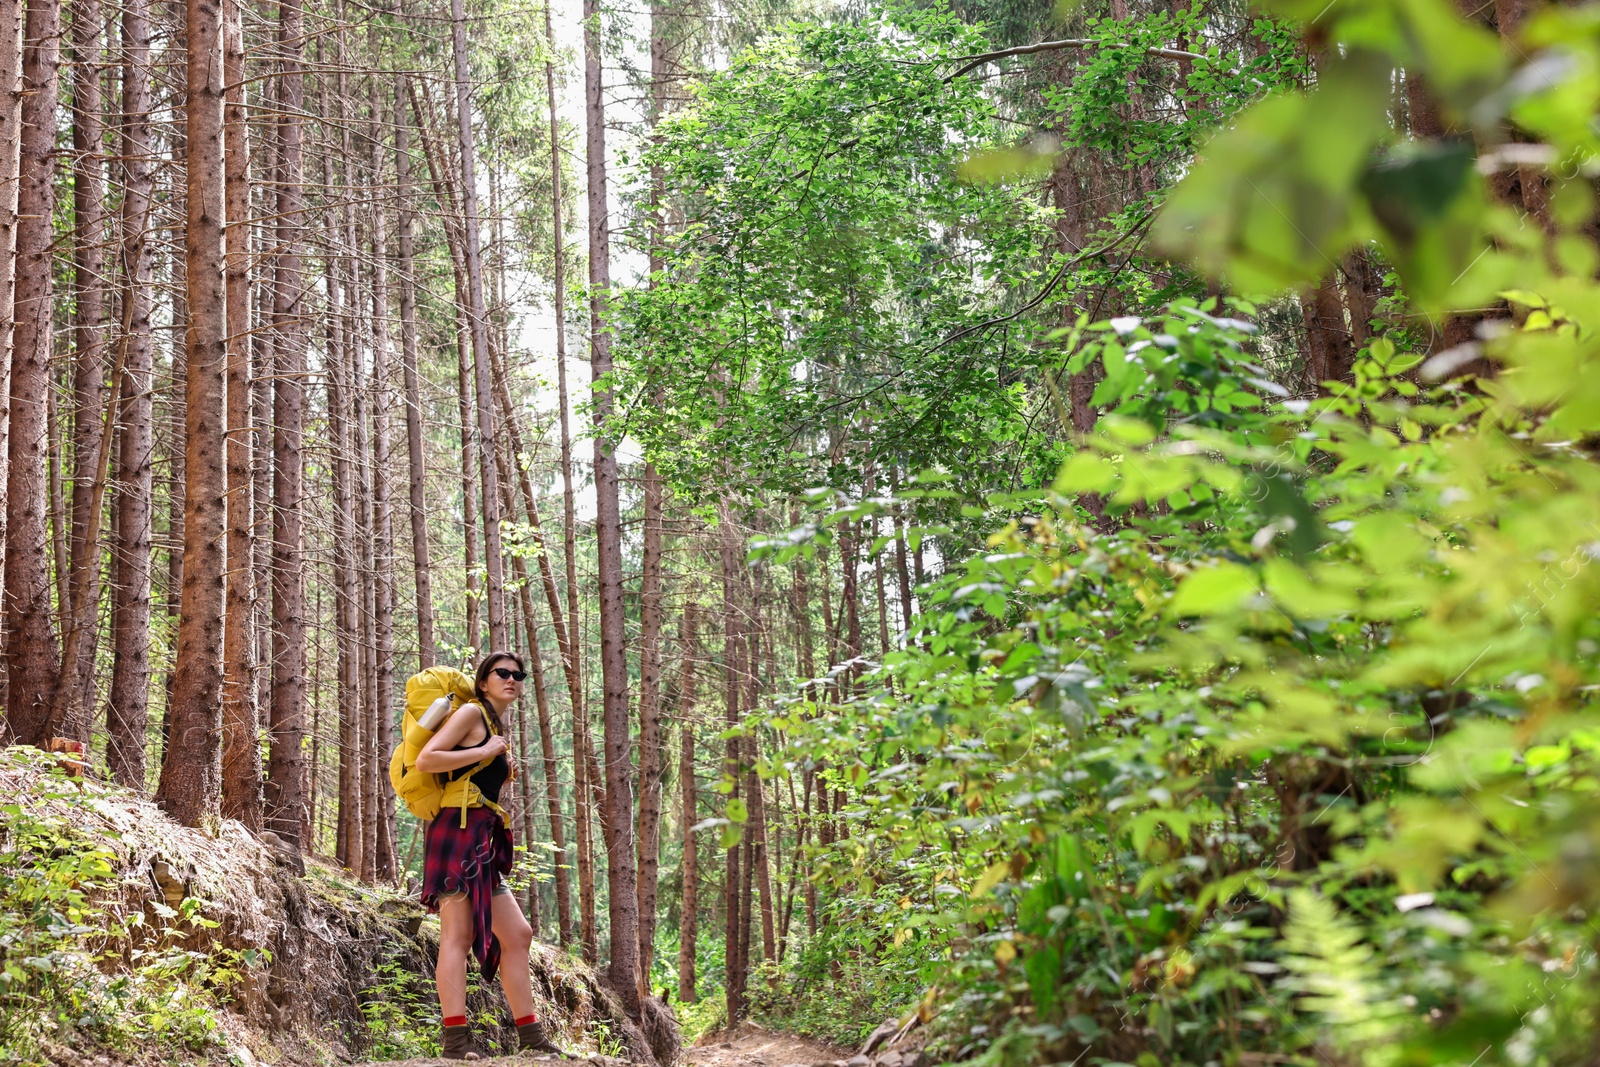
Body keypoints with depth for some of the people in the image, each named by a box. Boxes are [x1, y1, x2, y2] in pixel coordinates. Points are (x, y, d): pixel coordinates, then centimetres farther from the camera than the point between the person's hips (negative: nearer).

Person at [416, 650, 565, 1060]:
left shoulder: (497, 727, 24)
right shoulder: (471, 712, -3)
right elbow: (425, 760, -13)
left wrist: (504, 772, 15)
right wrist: (484, 752, -11)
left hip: (483, 841, 10)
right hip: (458, 830, -10)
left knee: (517, 934, 8)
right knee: (458, 934, -14)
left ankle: (531, 1036, 11)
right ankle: (456, 1040, -19)